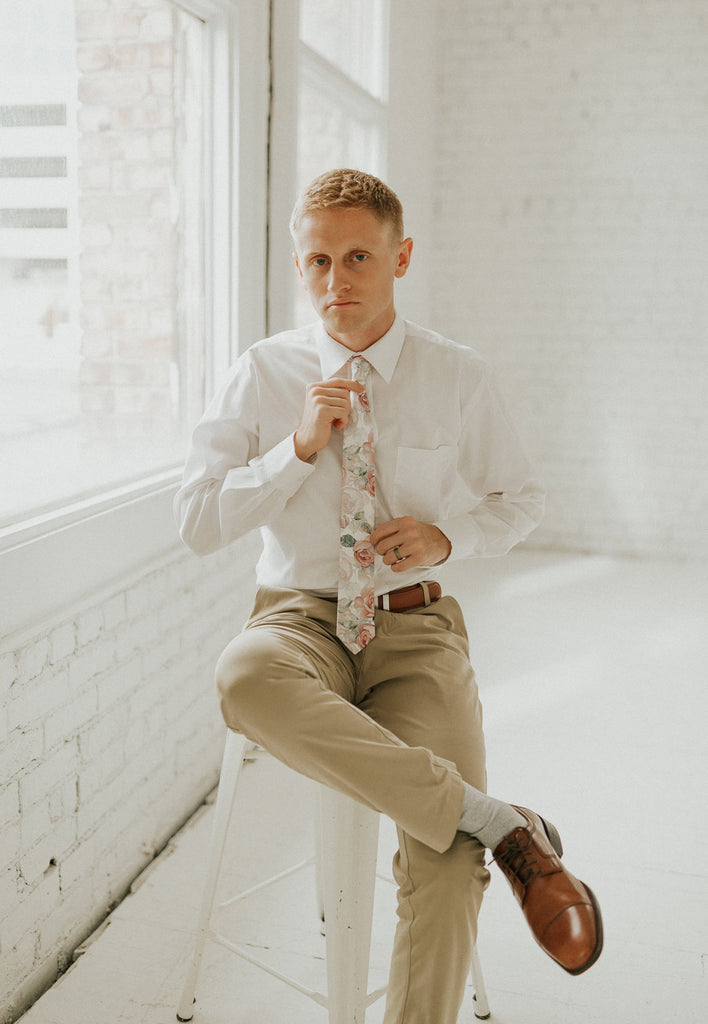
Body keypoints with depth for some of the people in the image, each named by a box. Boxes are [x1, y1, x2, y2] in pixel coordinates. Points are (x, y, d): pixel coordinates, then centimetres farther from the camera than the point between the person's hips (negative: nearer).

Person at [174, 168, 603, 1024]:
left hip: (415, 625, 0)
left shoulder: (461, 380, 3)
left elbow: (520, 500, 14)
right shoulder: (261, 375, 1)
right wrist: (301, 445, -16)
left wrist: (446, 536, -8)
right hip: (300, 618, 1)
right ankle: (500, 826, -29)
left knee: (447, 858, -23)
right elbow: (197, 521, -2)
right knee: (244, 678, -38)